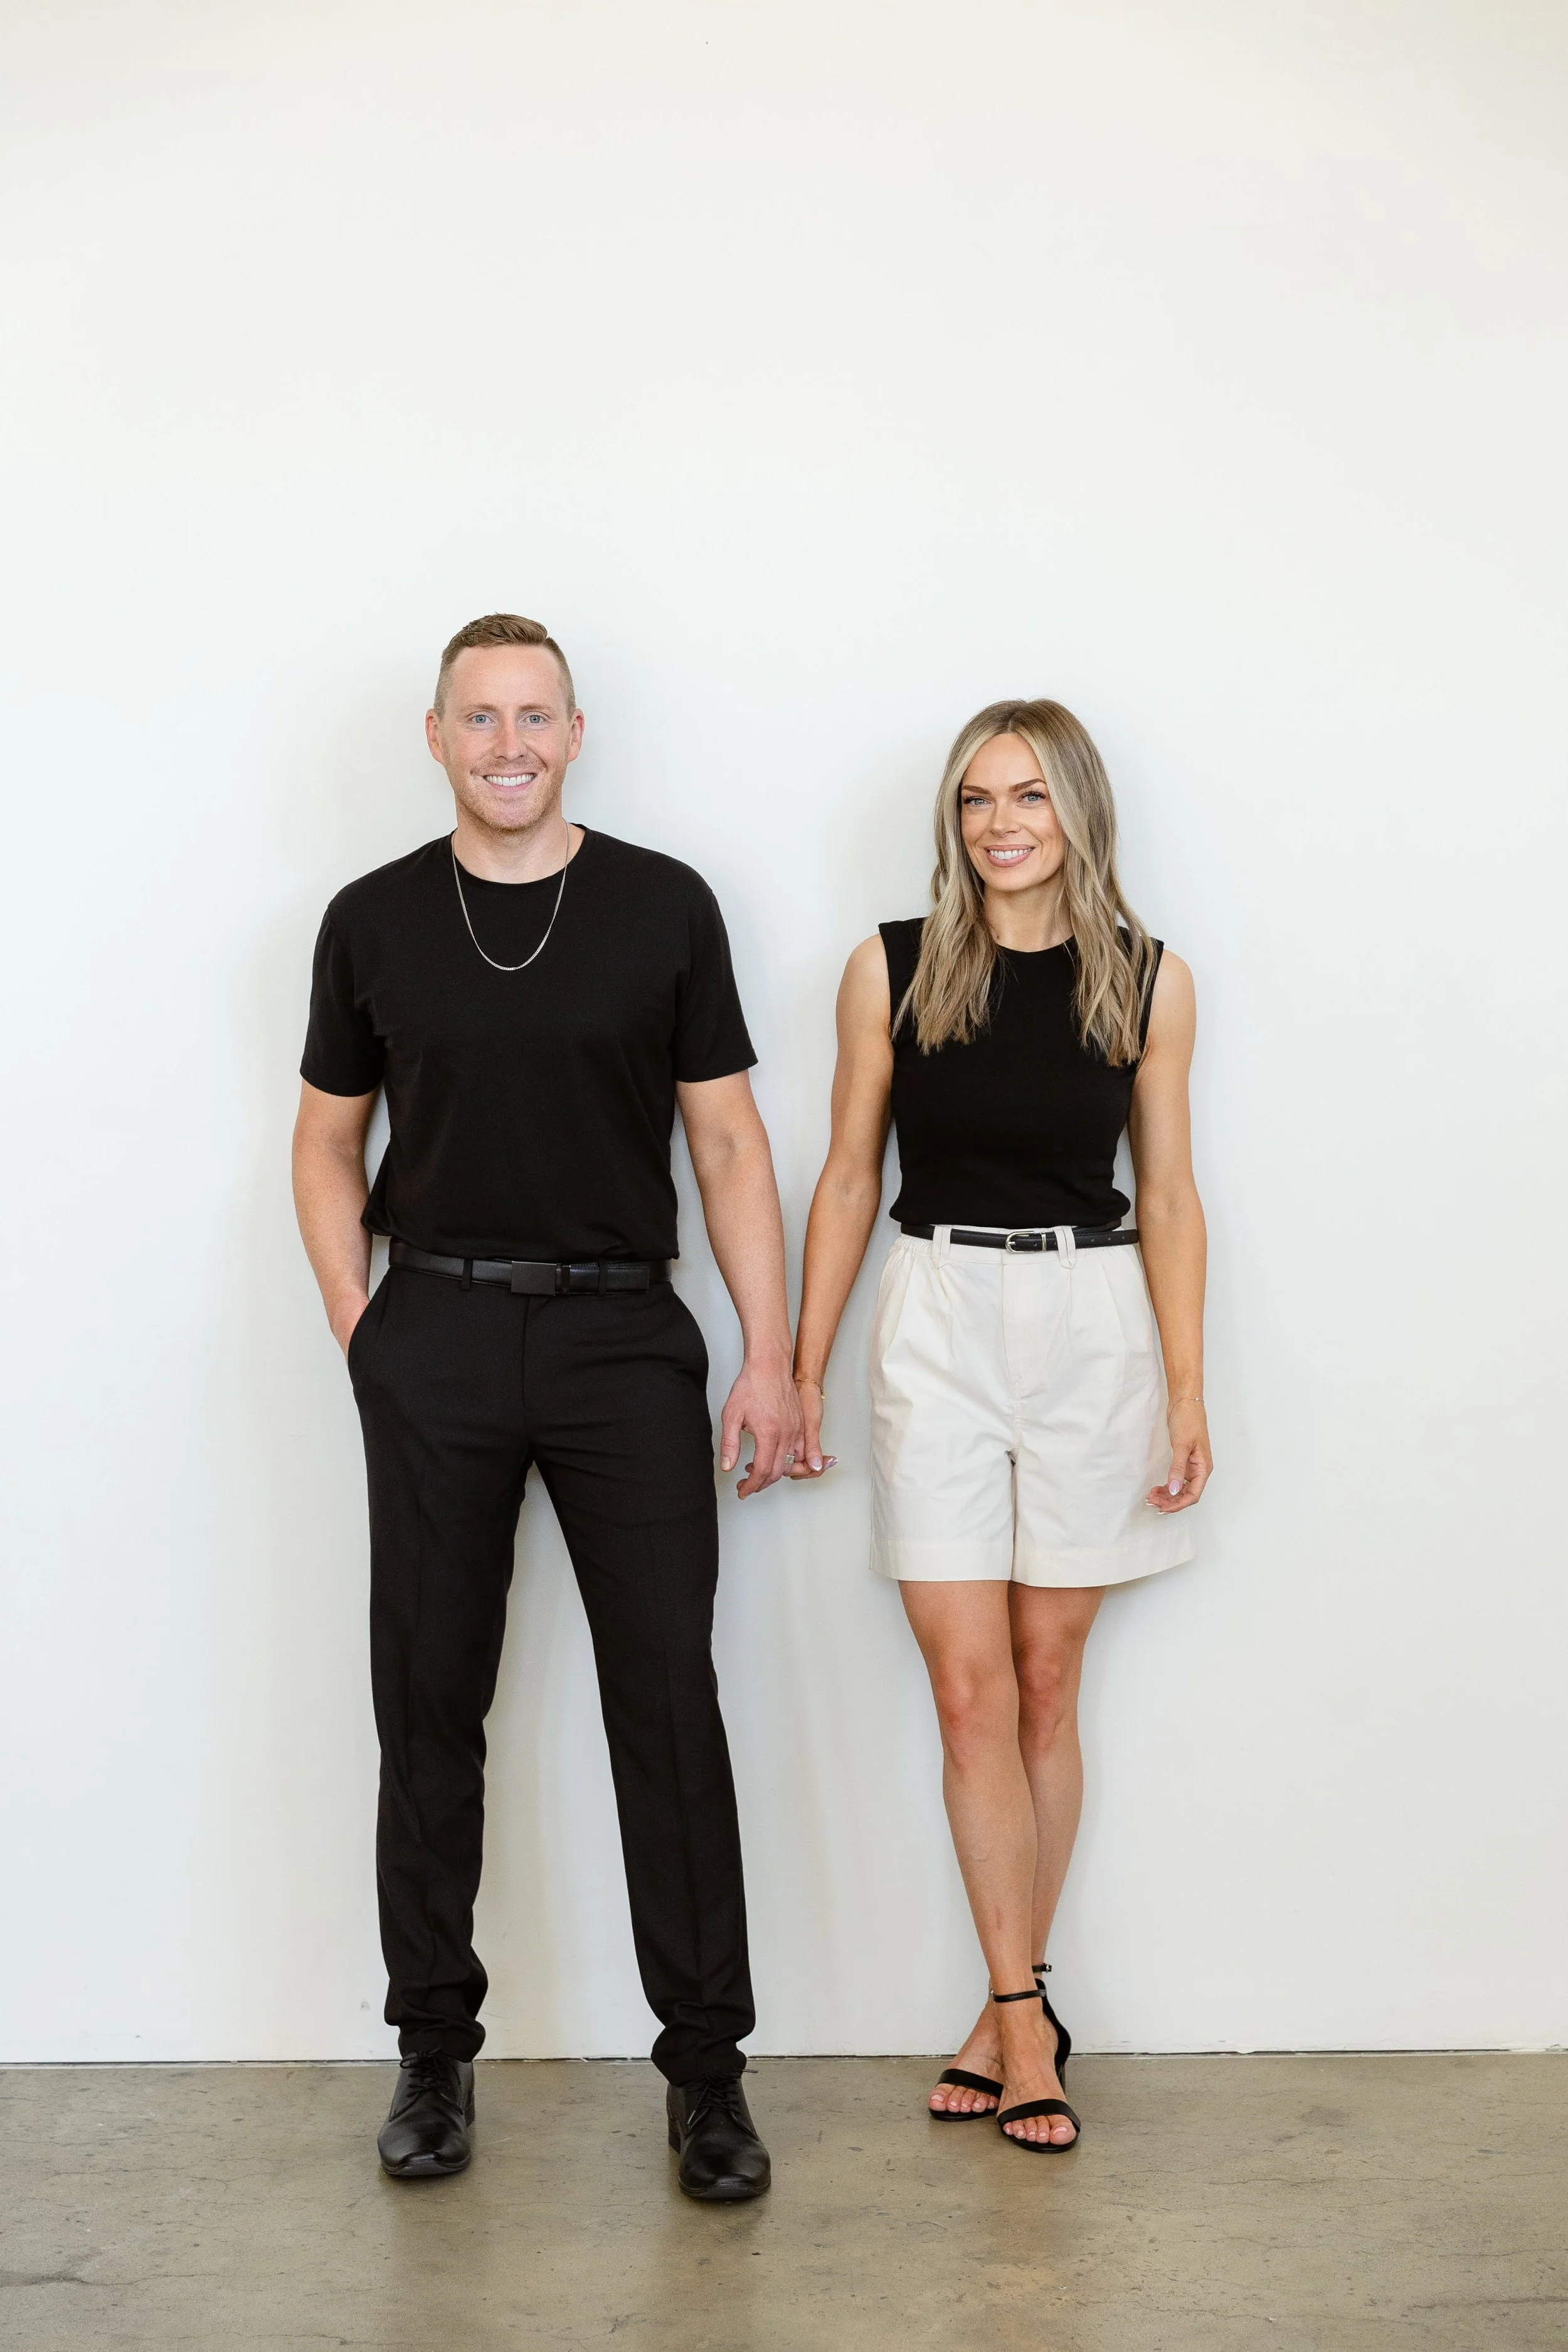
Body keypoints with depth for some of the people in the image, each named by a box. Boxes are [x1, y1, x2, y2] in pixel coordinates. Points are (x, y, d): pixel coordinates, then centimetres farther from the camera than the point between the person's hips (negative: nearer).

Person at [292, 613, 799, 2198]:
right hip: (435, 1340, 1)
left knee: (670, 1702, -1)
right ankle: (434, 2051, 20)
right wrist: (362, 1331, 0)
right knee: (430, 1707, 6)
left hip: (622, 1336, -1)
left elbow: (727, 1140, 3)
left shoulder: (664, 907, 3)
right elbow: (327, 1141, 13)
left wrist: (771, 1356, -3)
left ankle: (706, 2066, 9)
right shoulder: (373, 921, 6)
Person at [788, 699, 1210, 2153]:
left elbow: (1168, 1195, 5)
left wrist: (1189, 1393, 0)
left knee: (1046, 1685, 6)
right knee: (970, 1692, -3)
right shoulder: (891, 971, 1)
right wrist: (798, 1368, 5)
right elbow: (849, 1178, 6)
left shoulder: (1150, 982, 2)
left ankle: (1009, 2008, 18)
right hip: (937, 1327, 0)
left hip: (1092, 1330, 0)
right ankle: (1024, 2019, 6)